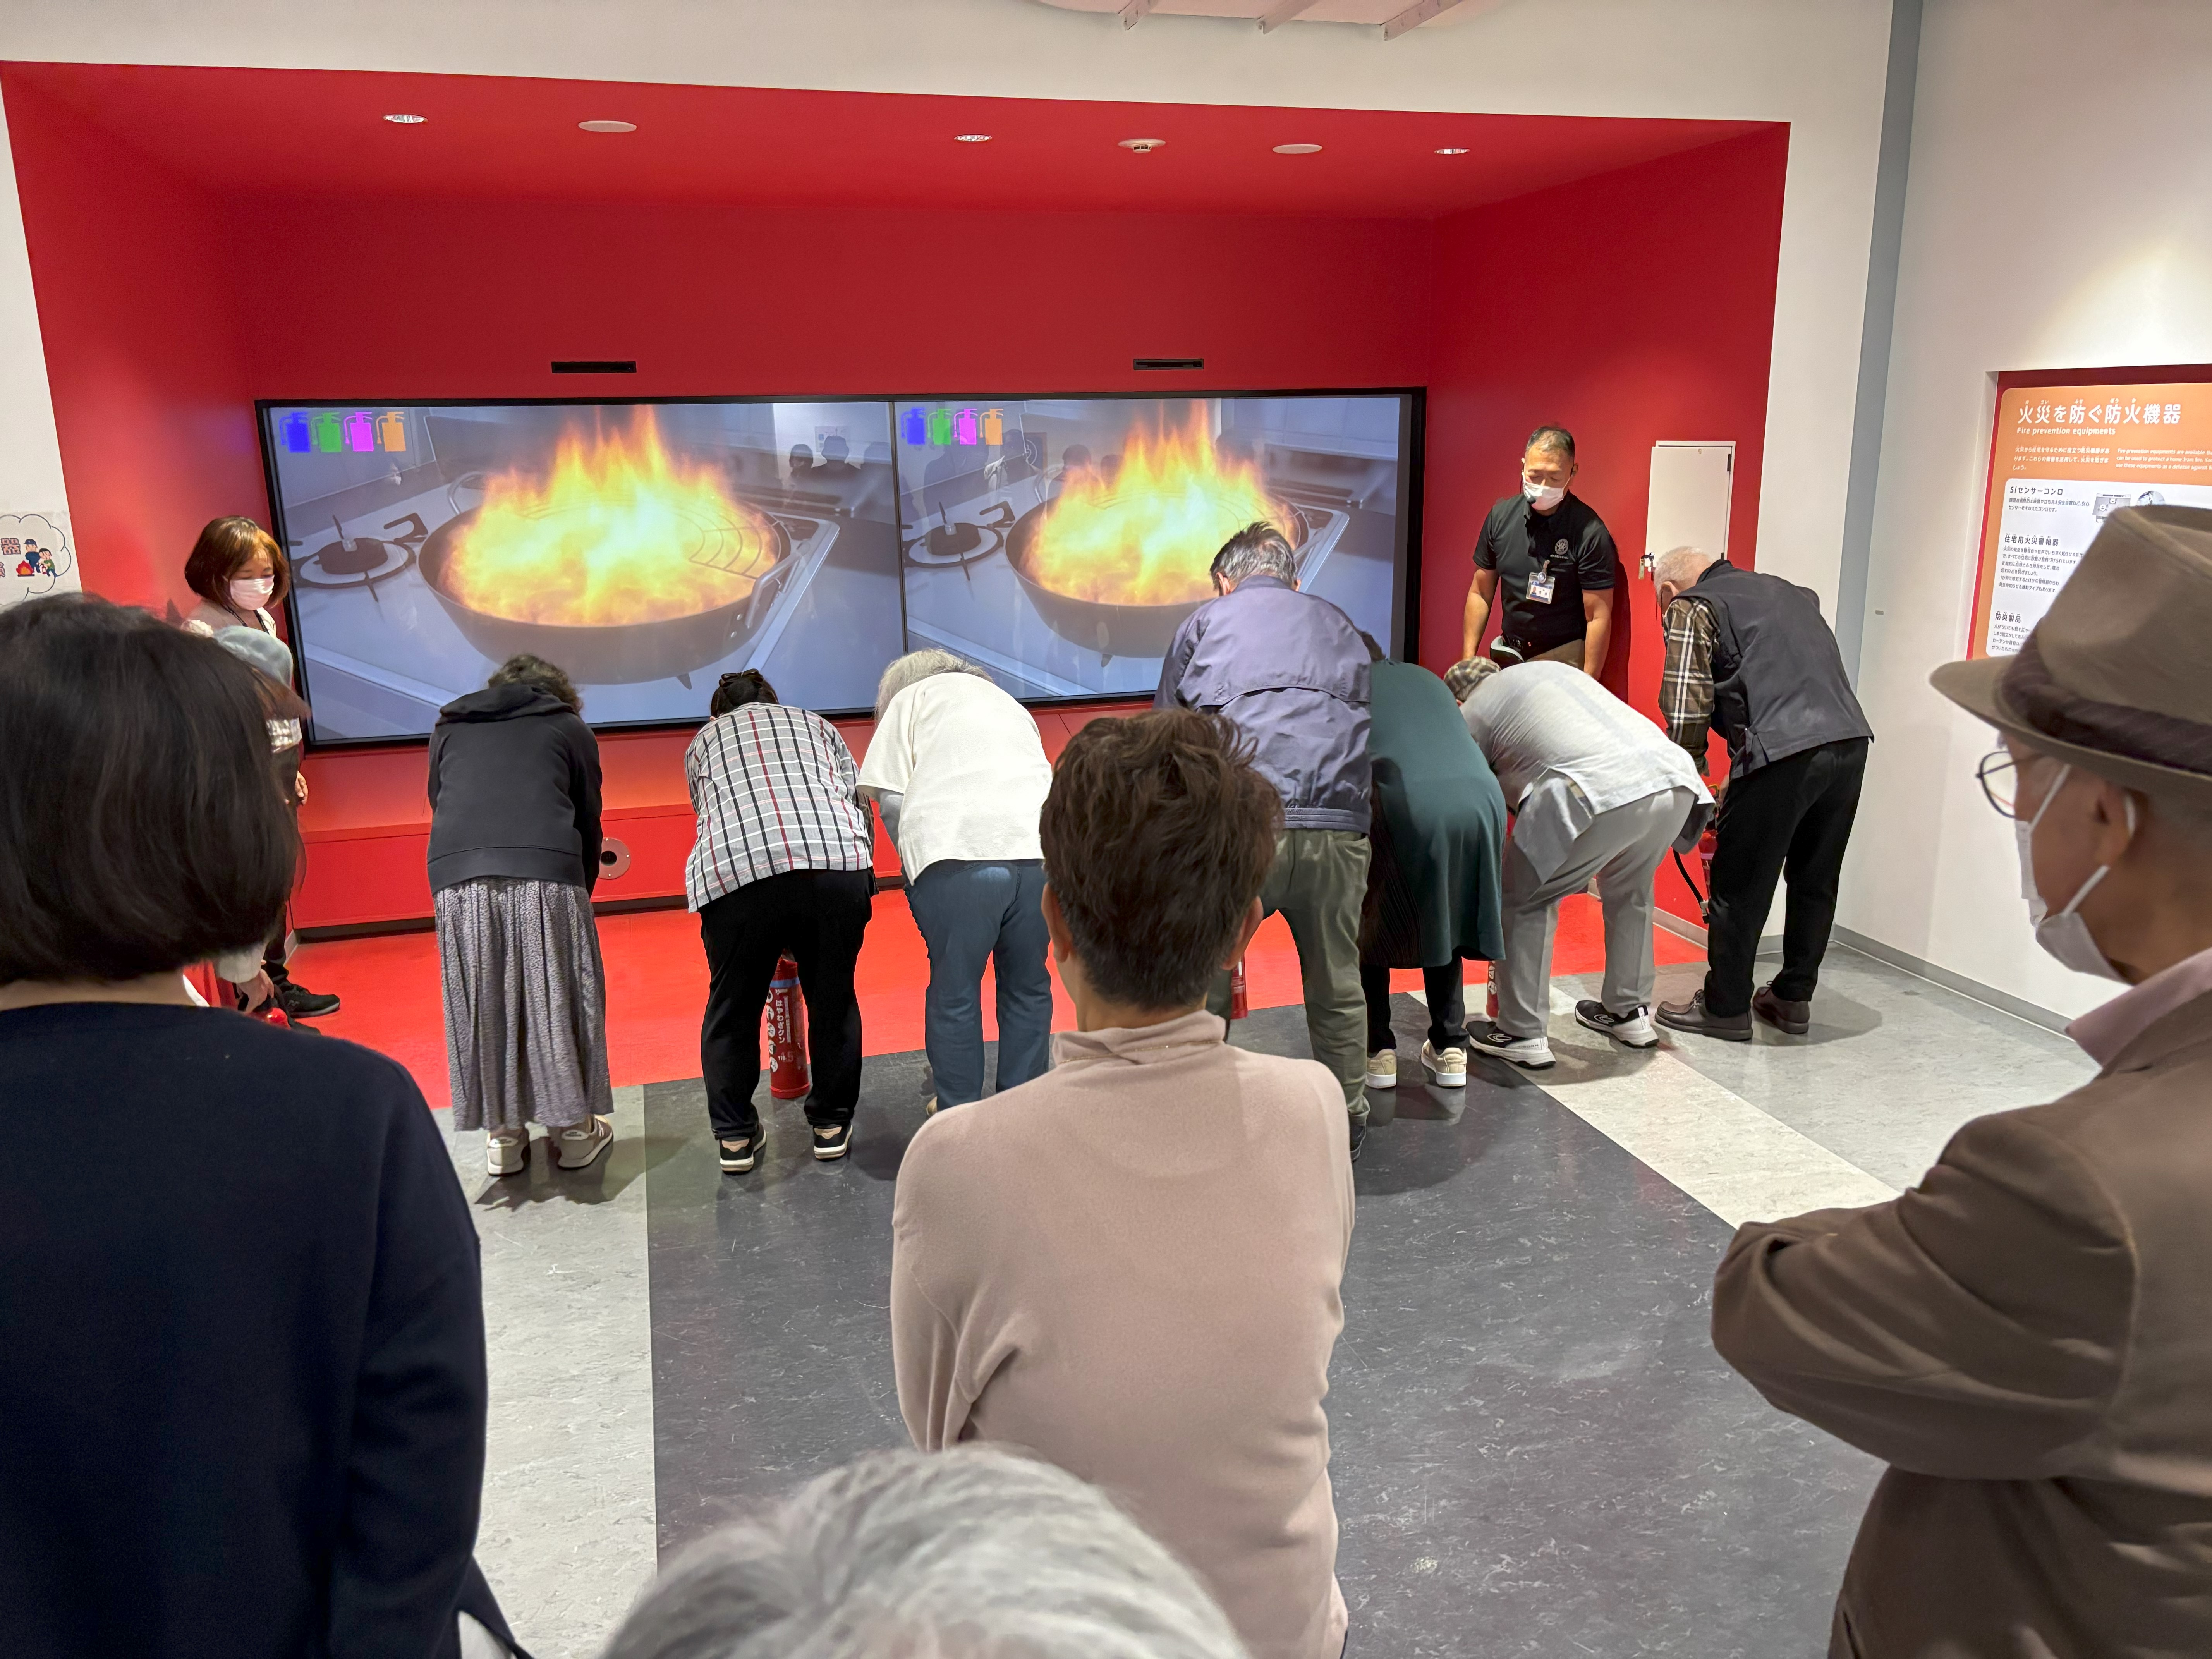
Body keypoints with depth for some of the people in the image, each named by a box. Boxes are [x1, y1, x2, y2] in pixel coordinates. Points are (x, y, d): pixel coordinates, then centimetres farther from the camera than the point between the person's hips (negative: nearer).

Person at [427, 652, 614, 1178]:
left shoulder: (448, 727, 27)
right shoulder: (570, 727, 19)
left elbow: (439, 807, 26)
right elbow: (589, 823, 18)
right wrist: (581, 893, 28)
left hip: (458, 878, 2)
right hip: (546, 876, -2)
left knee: (481, 1006, 12)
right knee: (559, 1000, 8)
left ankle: (503, 1136, 18)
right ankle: (575, 1131, 17)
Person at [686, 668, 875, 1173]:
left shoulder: (703, 740, 32)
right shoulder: (816, 725, 33)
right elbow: (859, 804, 23)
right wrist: (857, 878, 30)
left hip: (735, 872, 0)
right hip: (835, 865, 1)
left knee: (733, 1007, 17)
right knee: (833, 998, 18)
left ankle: (735, 1136, 25)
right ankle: (832, 1124, 28)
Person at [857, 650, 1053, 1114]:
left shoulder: (913, 696, 19)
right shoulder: (1011, 704, 34)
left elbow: (889, 797, 5)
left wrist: (914, 856, 18)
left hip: (957, 854, -4)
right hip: (1038, 851, 4)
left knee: (954, 992, 10)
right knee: (1028, 987, 17)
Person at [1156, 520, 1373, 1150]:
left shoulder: (1205, 620, 21)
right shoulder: (1339, 625, 28)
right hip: (1338, 828, 3)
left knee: (1202, 986, 12)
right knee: (1337, 985, 18)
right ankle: (1347, 1120, 31)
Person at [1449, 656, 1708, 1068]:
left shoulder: (1471, 714, 17)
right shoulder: (1550, 668, 36)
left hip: (1602, 796, -7)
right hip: (1675, 781, 7)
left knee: (1526, 900, 10)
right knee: (1629, 893, 30)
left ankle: (1522, 1035, 11)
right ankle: (1630, 1012, 41)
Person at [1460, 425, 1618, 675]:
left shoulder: (1589, 532, -14)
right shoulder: (1501, 516, 1)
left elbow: (1598, 618, -13)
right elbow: (1480, 593, 9)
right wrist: (1468, 658, 3)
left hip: (1563, 662, -4)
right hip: (1509, 655, 4)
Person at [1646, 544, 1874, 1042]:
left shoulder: (1691, 609, 7)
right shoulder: (1791, 592, 28)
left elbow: (1687, 711, -3)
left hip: (1782, 753, -7)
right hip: (1850, 740, 7)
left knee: (1739, 887, 6)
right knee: (1815, 881, 19)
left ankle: (1725, 1008, 16)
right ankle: (1793, 999, 30)